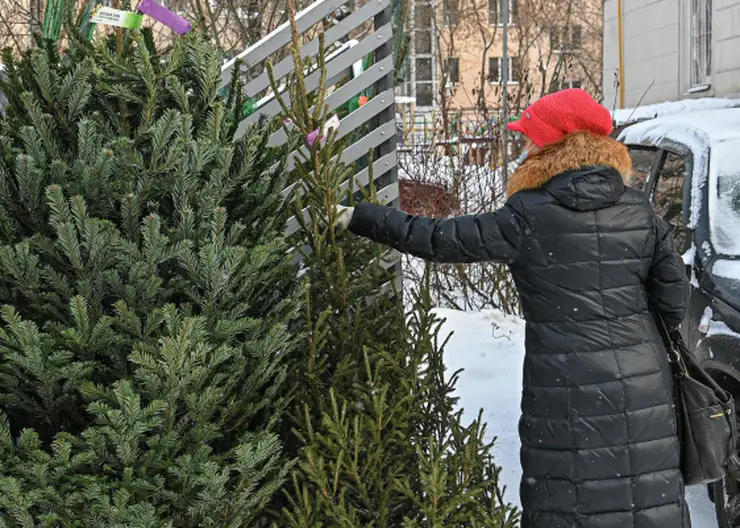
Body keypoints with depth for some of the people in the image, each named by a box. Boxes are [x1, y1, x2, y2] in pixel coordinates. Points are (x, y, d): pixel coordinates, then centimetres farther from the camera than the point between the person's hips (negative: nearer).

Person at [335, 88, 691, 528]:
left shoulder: (530, 217, -11)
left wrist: (362, 219, 5)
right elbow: (675, 300, 5)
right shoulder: (640, 210, 2)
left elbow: (440, 240, -5)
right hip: (643, 385, 4)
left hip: (568, 392, -4)